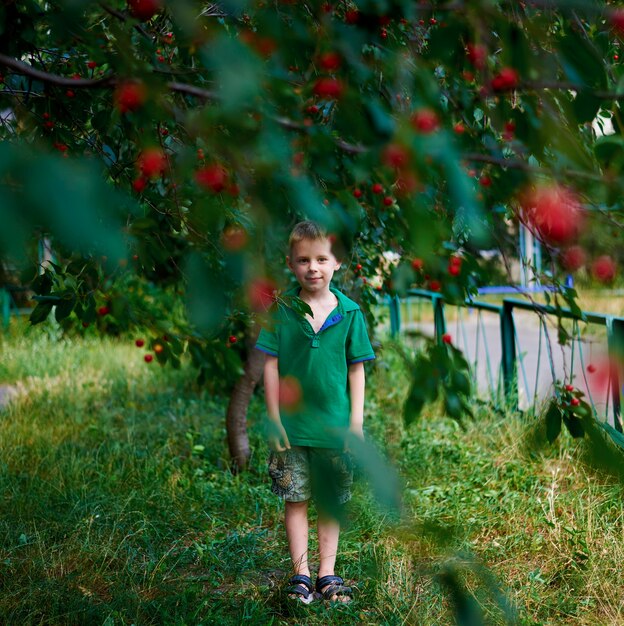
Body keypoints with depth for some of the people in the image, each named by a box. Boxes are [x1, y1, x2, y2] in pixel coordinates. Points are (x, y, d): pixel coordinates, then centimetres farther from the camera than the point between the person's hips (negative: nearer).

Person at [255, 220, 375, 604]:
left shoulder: (349, 313, -3)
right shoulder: (280, 310, -5)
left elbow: (356, 370, 2)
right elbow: (271, 367, -2)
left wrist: (357, 421, -1)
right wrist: (274, 419, -5)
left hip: (335, 425, 1)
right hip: (292, 424, -1)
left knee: (331, 501, 11)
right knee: (296, 499, 8)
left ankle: (328, 573, 22)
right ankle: (301, 572, 19)